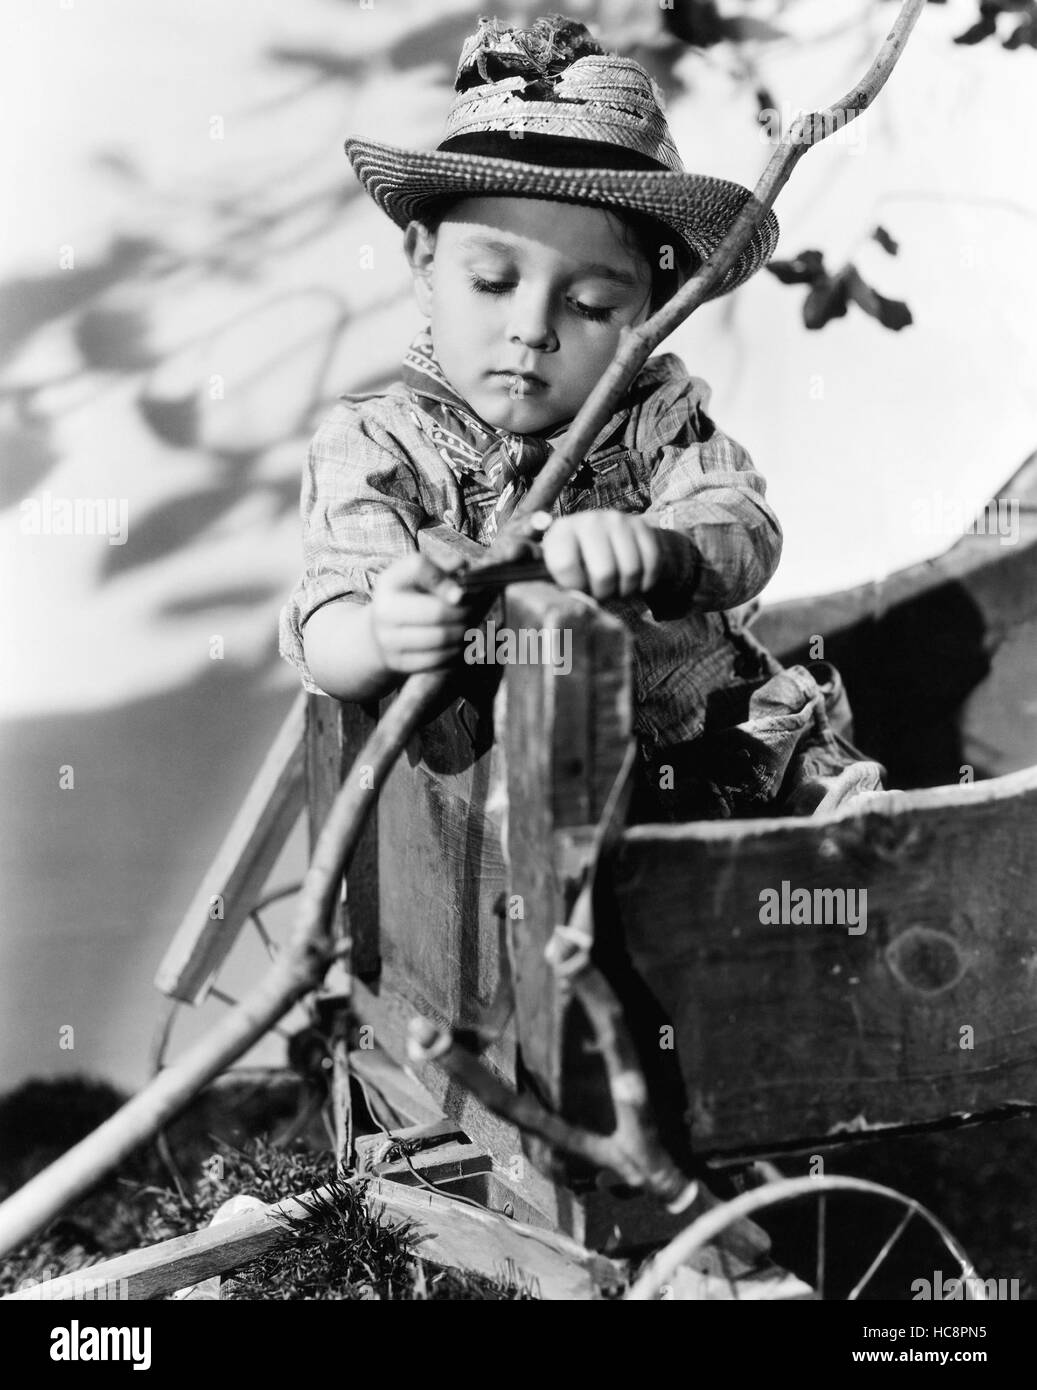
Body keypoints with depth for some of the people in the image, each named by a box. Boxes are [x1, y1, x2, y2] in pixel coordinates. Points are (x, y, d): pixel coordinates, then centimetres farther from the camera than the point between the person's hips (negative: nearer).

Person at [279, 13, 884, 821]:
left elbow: (746, 535, -12)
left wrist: (654, 549, -37)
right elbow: (324, 633, -13)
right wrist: (381, 637, -39)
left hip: (726, 748, 3)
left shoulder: (658, 419, 4)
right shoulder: (377, 450, -2)